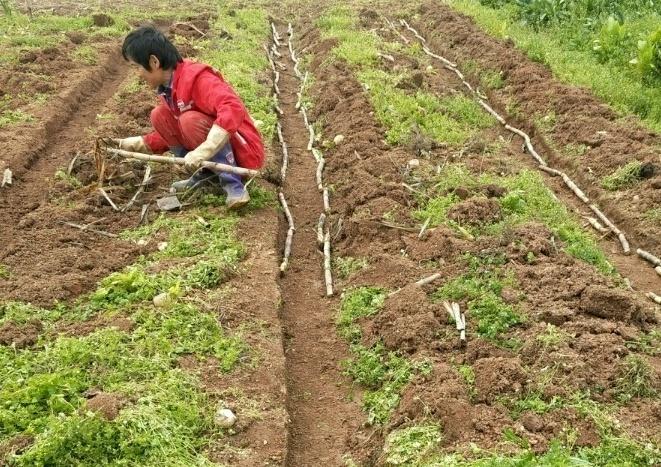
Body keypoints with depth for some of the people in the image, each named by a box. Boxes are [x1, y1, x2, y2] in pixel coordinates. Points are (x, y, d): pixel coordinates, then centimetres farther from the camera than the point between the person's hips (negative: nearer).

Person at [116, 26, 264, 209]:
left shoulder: (195, 78, -22)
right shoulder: (168, 87, 5)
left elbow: (233, 110, -39)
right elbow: (174, 133, 17)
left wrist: (202, 152, -43)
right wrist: (136, 144, 12)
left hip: (244, 150, -9)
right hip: (211, 151, 9)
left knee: (190, 120, -30)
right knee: (160, 116, 1)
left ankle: (233, 184, -21)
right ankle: (207, 171, 3)